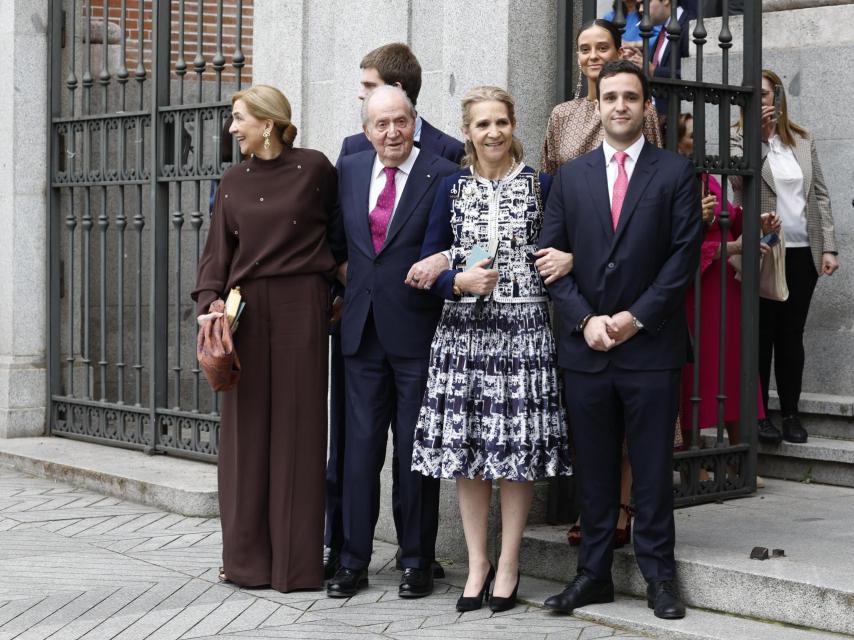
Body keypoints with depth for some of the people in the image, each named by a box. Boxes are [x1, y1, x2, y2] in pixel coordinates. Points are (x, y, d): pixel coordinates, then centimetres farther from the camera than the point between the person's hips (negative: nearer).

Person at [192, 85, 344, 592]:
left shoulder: (314, 168, 0)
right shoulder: (233, 182, 11)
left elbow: (338, 231, 9)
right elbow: (218, 250, 8)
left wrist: (335, 282, 4)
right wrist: (211, 299, -7)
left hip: (301, 307, -3)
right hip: (248, 308, 4)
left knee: (297, 426, -1)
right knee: (247, 428, 4)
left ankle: (296, 559, 6)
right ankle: (247, 555, 12)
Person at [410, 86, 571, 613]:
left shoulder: (541, 185, 5)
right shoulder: (452, 188, 9)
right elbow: (430, 262, 6)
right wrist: (461, 281, -11)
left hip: (524, 331, -2)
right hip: (464, 330, 2)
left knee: (518, 448, -1)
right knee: (466, 448, 2)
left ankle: (509, 563, 11)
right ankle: (477, 560, 15)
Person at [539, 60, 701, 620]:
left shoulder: (675, 173, 3)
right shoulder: (572, 177, 11)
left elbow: (685, 254, -4)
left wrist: (637, 317, -11)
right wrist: (584, 319, -7)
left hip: (651, 345, -2)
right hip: (586, 345, 3)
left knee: (653, 468, 2)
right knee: (595, 469, 9)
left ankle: (659, 574, 11)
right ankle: (594, 573, 16)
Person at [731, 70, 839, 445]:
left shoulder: (802, 140, 10)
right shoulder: (741, 138, -1)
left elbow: (820, 195, 10)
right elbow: (740, 180, -19)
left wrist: (828, 248, 3)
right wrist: (759, 132, -21)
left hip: (802, 252, 3)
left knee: (792, 333, 7)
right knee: (762, 333, 3)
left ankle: (790, 412, 14)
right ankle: (759, 413, 10)